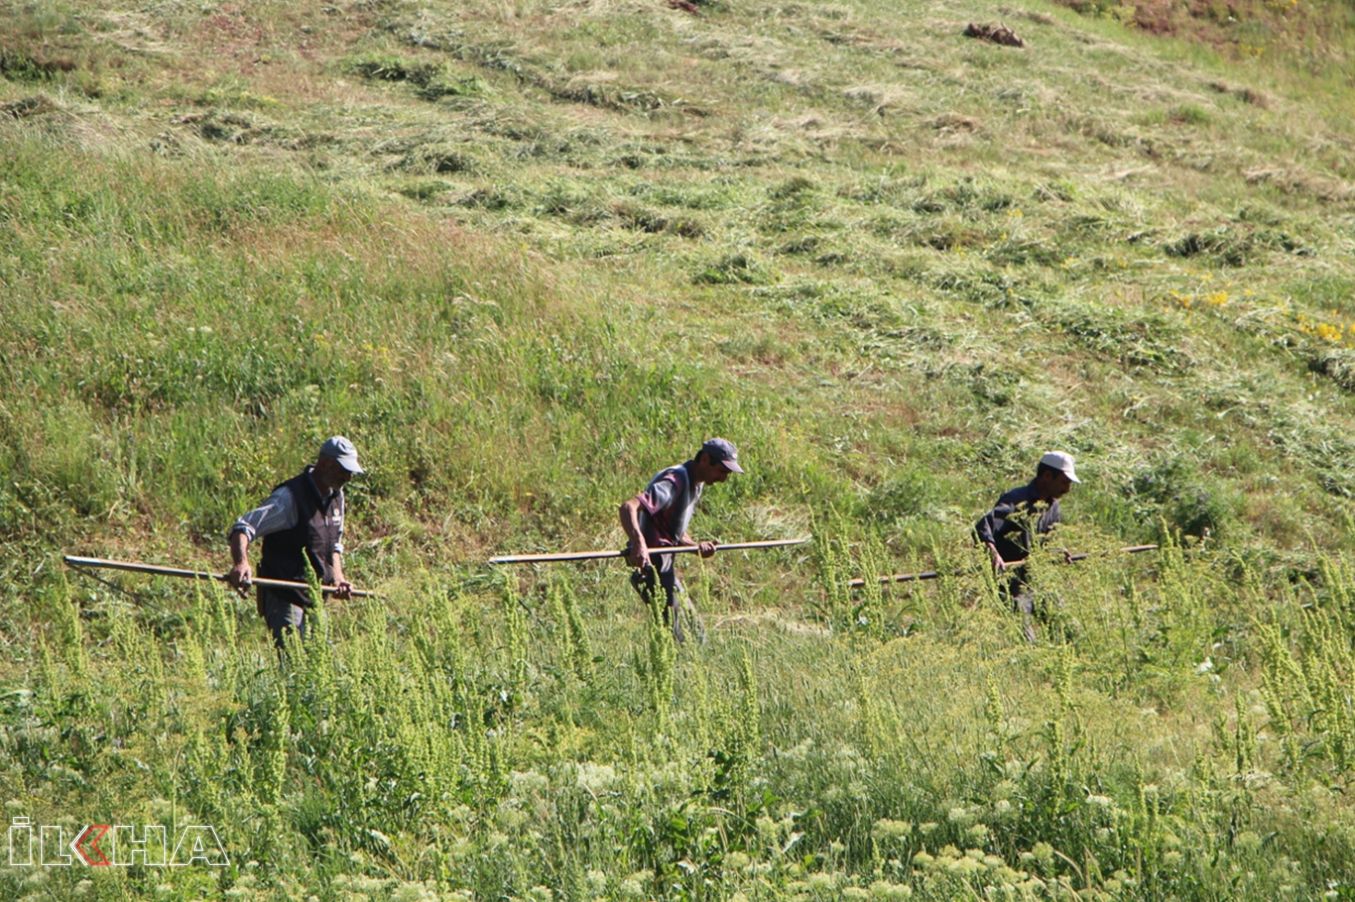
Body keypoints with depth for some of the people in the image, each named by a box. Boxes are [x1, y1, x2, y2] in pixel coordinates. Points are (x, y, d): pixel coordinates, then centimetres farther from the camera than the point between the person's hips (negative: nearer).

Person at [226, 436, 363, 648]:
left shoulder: (336, 496, 9)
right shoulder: (290, 497, -17)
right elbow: (243, 528, -25)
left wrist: (337, 578, 5)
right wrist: (241, 563, -44)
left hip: (316, 598, 8)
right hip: (285, 598, -8)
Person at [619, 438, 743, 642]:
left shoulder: (695, 484, 13)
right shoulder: (675, 482, -18)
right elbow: (629, 507, -33)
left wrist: (697, 546, -2)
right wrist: (639, 543, -49)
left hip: (666, 563, 10)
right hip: (652, 562, -10)